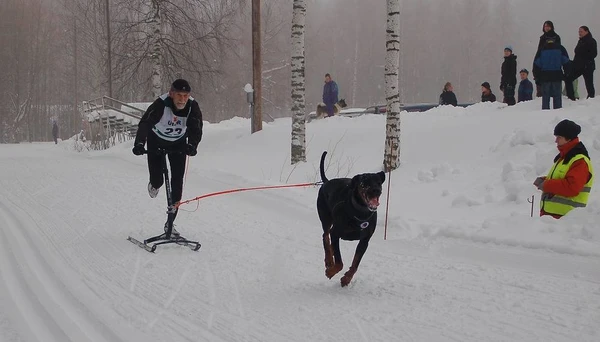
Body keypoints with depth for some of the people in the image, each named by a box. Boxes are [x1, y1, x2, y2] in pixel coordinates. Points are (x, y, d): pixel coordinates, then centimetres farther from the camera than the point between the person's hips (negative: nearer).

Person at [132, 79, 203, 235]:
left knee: (177, 181, -5)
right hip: (156, 141, -2)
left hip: (178, 143, 2)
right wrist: (139, 144, -57)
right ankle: (155, 184, 37)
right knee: (157, 180, -6)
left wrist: (192, 145, -49)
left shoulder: (192, 106, -25)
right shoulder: (161, 104, -34)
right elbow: (145, 123, -41)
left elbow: (196, 129, -29)